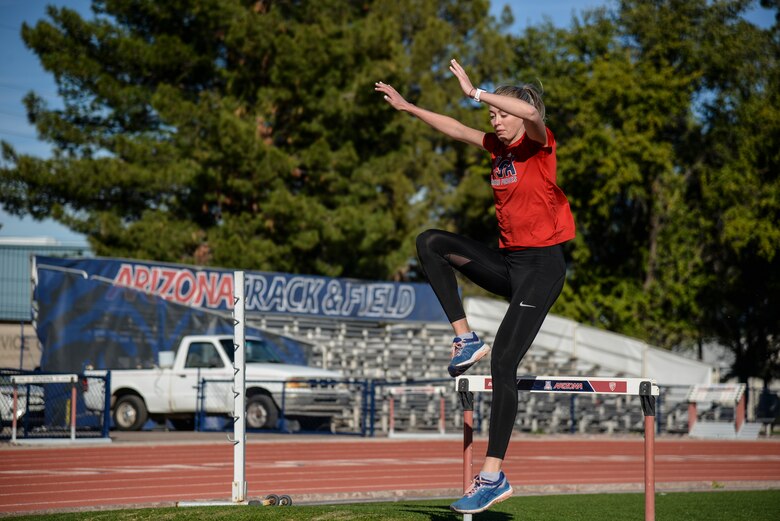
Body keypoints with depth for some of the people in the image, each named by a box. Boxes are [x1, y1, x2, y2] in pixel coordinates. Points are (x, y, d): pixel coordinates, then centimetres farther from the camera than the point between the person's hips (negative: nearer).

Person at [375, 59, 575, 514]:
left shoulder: (539, 145, -11)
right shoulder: (498, 146, 10)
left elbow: (531, 113, -33)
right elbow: (457, 129, 23)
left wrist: (476, 92, -32)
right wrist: (407, 107, 24)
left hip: (542, 266, -8)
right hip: (508, 260, 8)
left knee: (503, 363, -16)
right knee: (432, 243, -4)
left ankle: (494, 476, -16)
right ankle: (466, 339, -2)